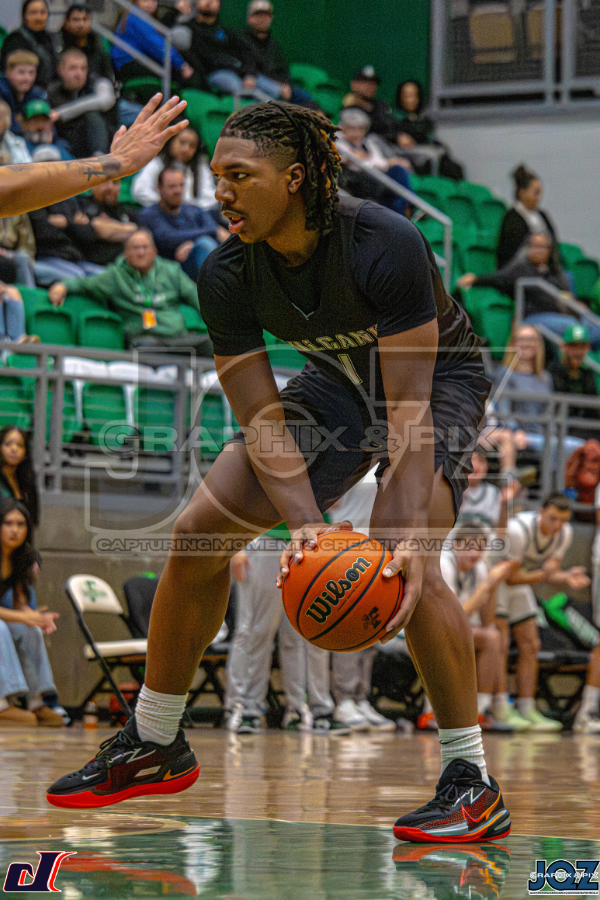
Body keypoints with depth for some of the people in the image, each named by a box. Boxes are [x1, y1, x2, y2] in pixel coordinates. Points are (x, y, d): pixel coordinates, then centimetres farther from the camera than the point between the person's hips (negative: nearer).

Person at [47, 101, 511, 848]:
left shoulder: (385, 245, -35)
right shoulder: (226, 275, -20)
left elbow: (407, 403, -35)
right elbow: (261, 420, -20)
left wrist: (410, 535, -45)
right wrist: (307, 523, -36)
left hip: (440, 378, -6)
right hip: (342, 378, 6)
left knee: (402, 556, -29)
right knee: (199, 533, -3)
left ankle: (473, 784, -19)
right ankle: (154, 746, 13)